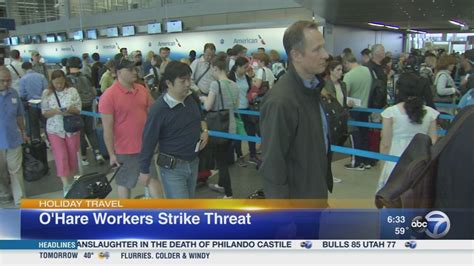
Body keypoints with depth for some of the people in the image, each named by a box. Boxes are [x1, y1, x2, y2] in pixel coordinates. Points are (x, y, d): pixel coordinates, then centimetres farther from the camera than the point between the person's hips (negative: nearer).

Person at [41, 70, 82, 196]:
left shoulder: (72, 91, -3)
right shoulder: (47, 93, -2)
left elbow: (79, 109, -2)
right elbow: (44, 113, -1)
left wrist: (71, 109, -23)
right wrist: (54, 111, -20)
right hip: (55, 129, -1)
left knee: (72, 155, 11)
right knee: (61, 157, -5)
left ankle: (71, 180, 31)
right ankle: (66, 185, -1)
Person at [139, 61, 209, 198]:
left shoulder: (192, 97, -3)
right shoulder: (159, 109, -22)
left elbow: (200, 117, 18)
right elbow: (149, 140, -14)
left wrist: (204, 131, -3)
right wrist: (144, 170, -8)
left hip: (193, 162, 7)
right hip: (172, 167, -7)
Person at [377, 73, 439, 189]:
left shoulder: (390, 112, -7)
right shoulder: (430, 112, 0)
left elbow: (385, 144, -4)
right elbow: (433, 143, 5)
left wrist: (384, 162, 10)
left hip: (396, 163, -2)